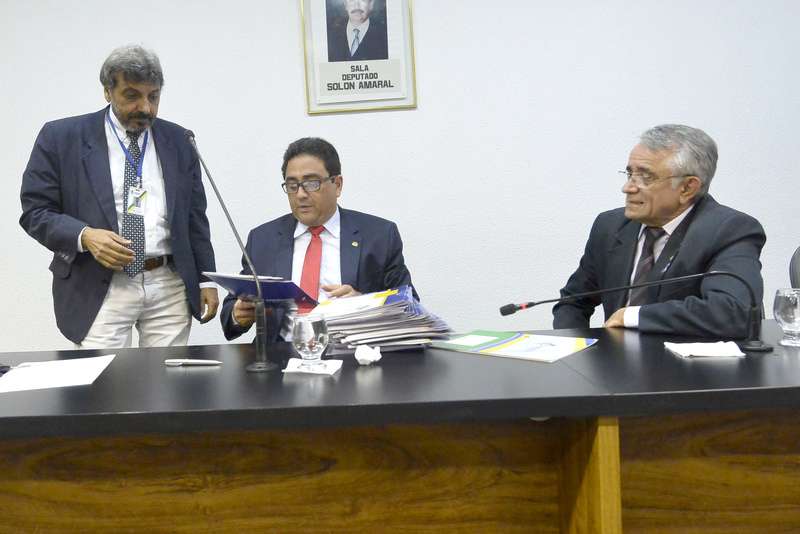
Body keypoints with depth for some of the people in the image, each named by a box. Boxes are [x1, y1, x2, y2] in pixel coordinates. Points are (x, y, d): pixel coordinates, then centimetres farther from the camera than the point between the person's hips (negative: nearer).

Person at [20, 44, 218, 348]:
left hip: (170, 290, 3)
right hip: (99, 291, -3)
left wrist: (206, 280, 8)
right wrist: (84, 236, -17)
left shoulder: (178, 140, 12)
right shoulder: (61, 137, 2)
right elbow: (34, 212, 0)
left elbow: (194, 216, 14)